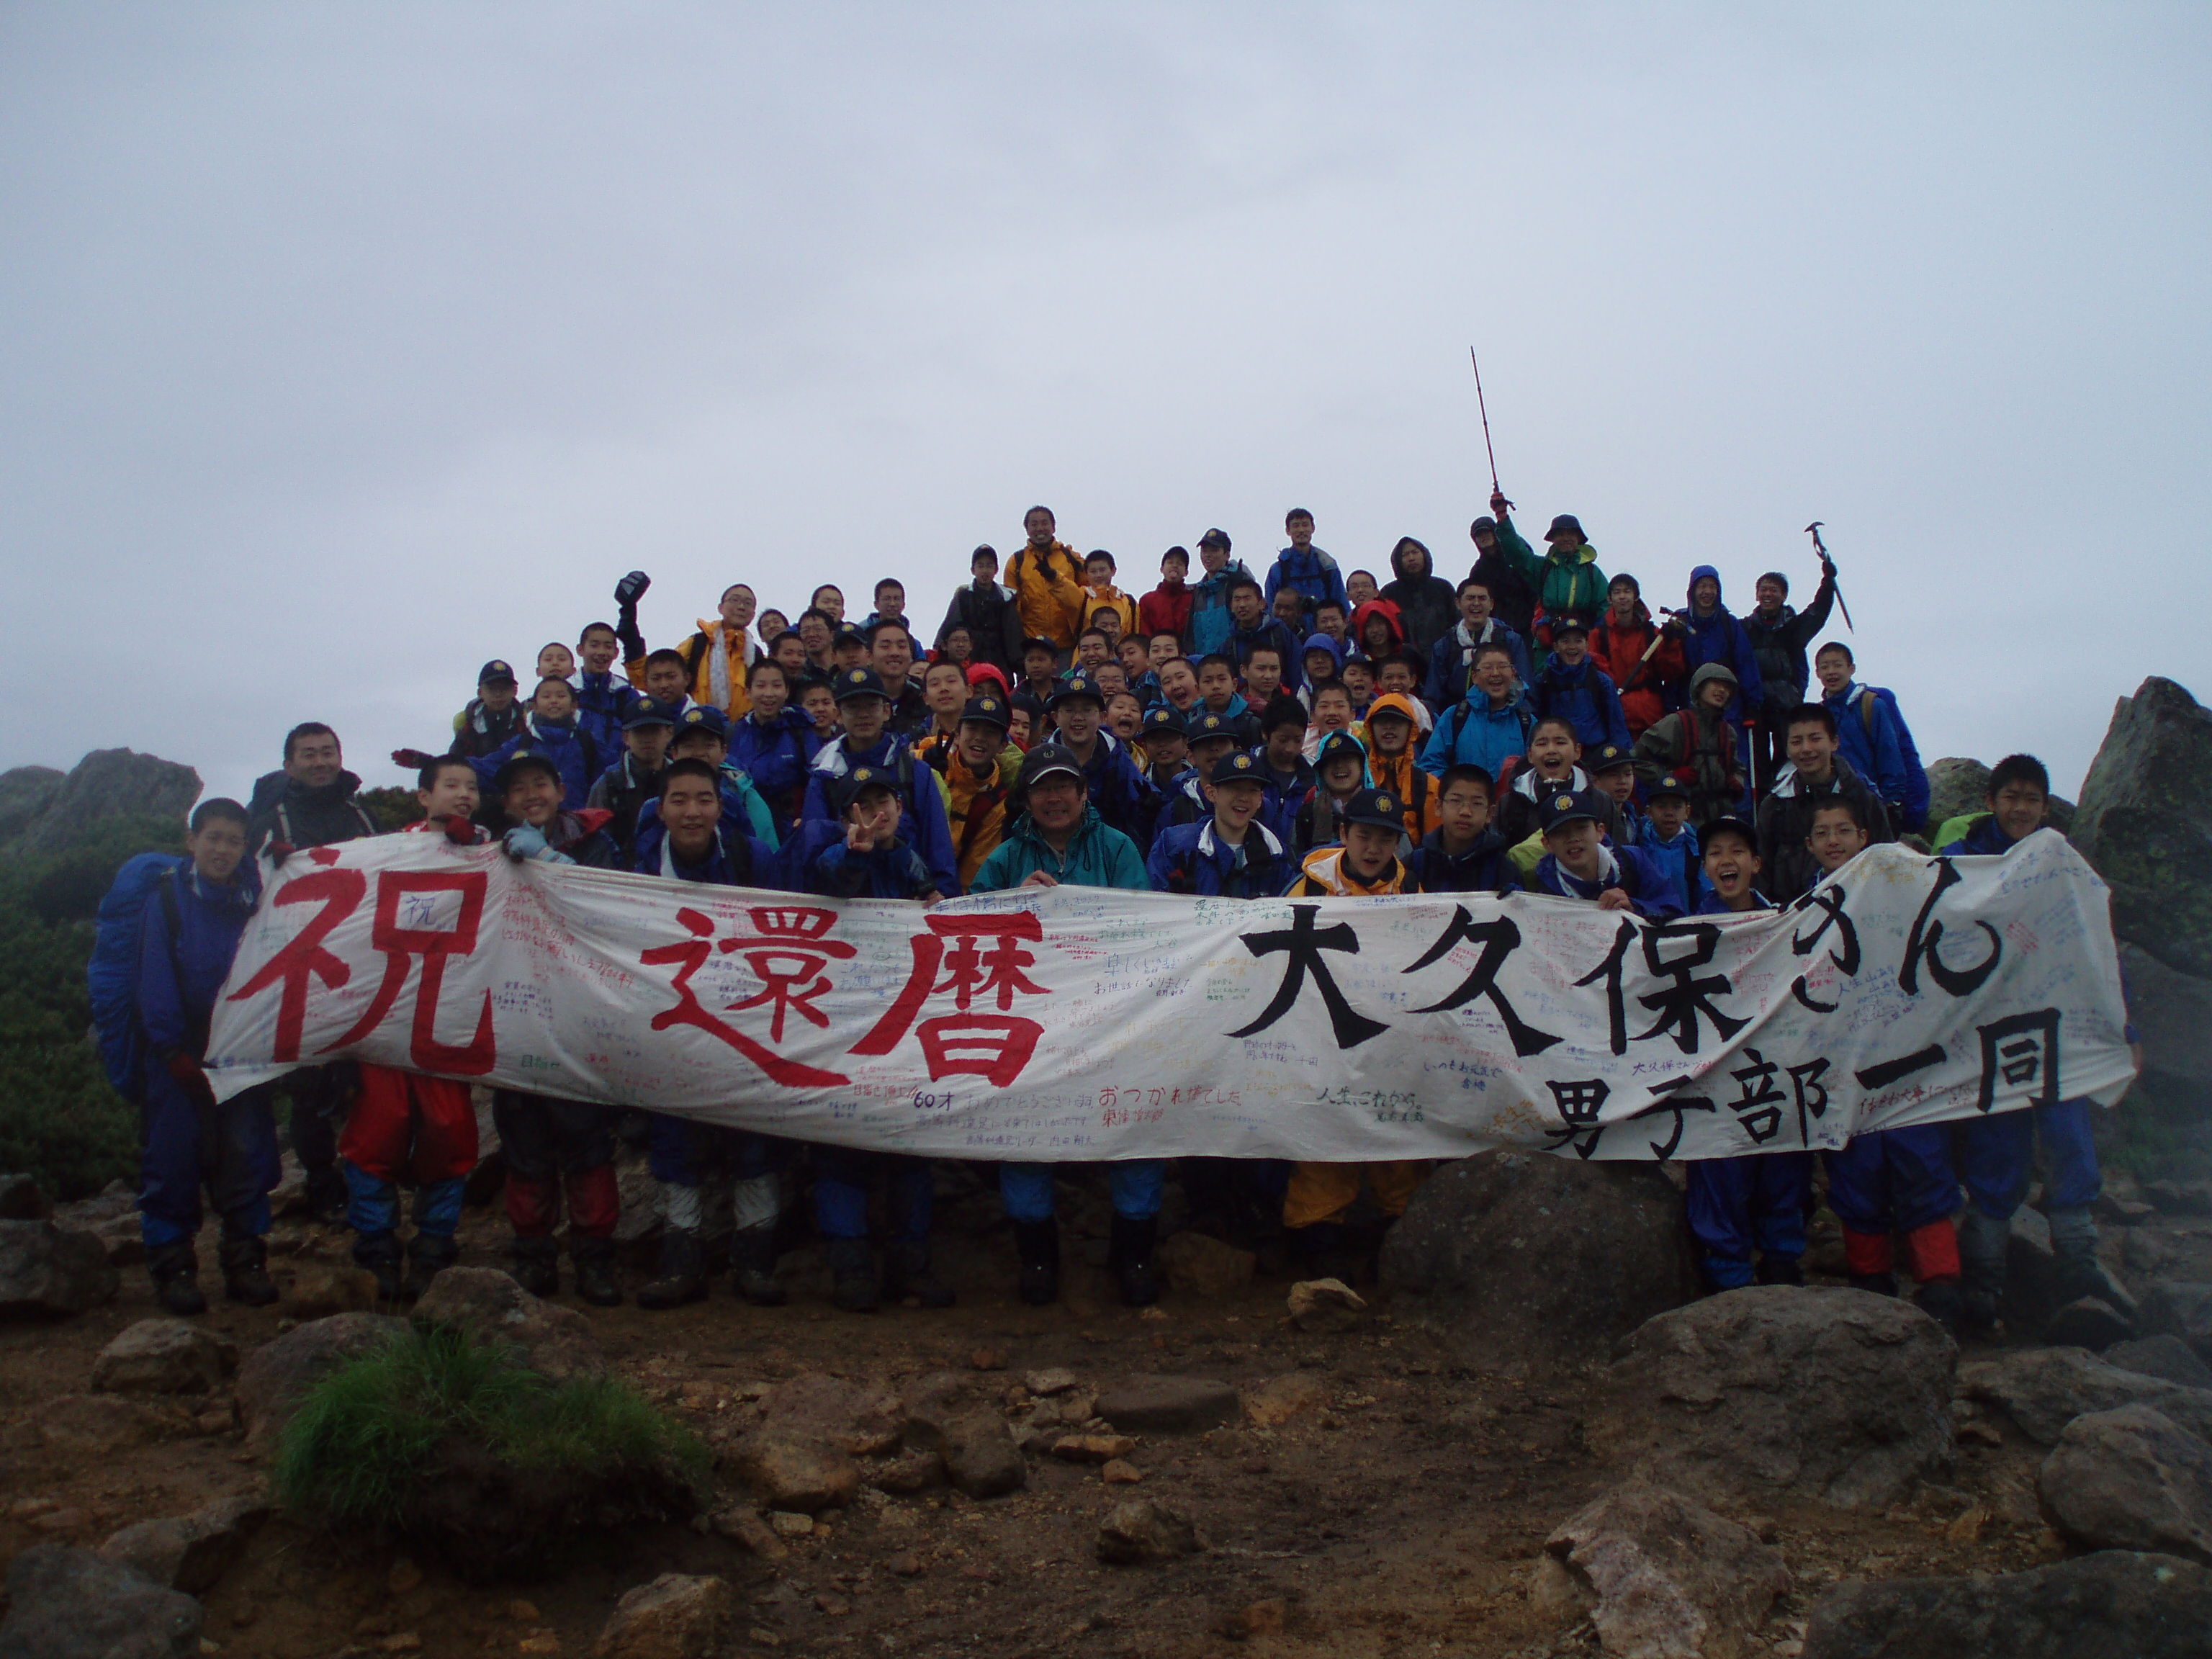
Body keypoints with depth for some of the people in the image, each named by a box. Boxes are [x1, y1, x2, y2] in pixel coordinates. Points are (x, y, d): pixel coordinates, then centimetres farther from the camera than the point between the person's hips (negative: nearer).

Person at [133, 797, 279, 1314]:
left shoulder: (257, 898, 4)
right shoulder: (166, 899, -3)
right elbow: (154, 981, -6)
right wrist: (174, 1052, -10)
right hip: (179, 1057, -2)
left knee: (246, 1155, 2)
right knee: (174, 1158, 0)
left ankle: (245, 1260, 13)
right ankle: (172, 1265, 11)